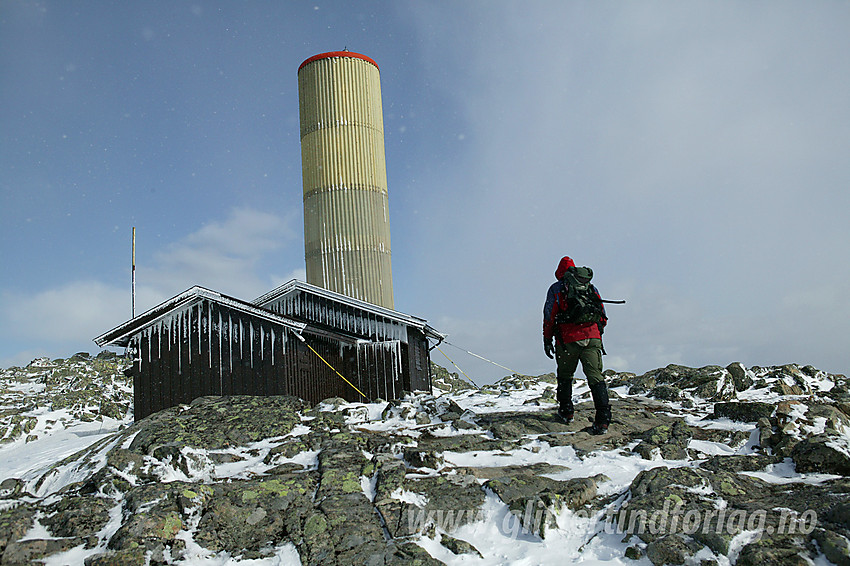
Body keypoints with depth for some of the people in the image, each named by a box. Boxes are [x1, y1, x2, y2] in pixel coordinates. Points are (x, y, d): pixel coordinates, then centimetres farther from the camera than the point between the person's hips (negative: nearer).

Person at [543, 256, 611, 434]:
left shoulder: (556, 289, 6)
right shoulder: (590, 287, 16)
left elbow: (549, 316, 1)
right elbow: (602, 315, 17)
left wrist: (547, 340, 7)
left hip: (568, 340, -2)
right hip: (592, 338, 2)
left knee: (565, 376, 18)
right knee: (595, 376, -3)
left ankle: (566, 411, 26)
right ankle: (603, 419, -14)